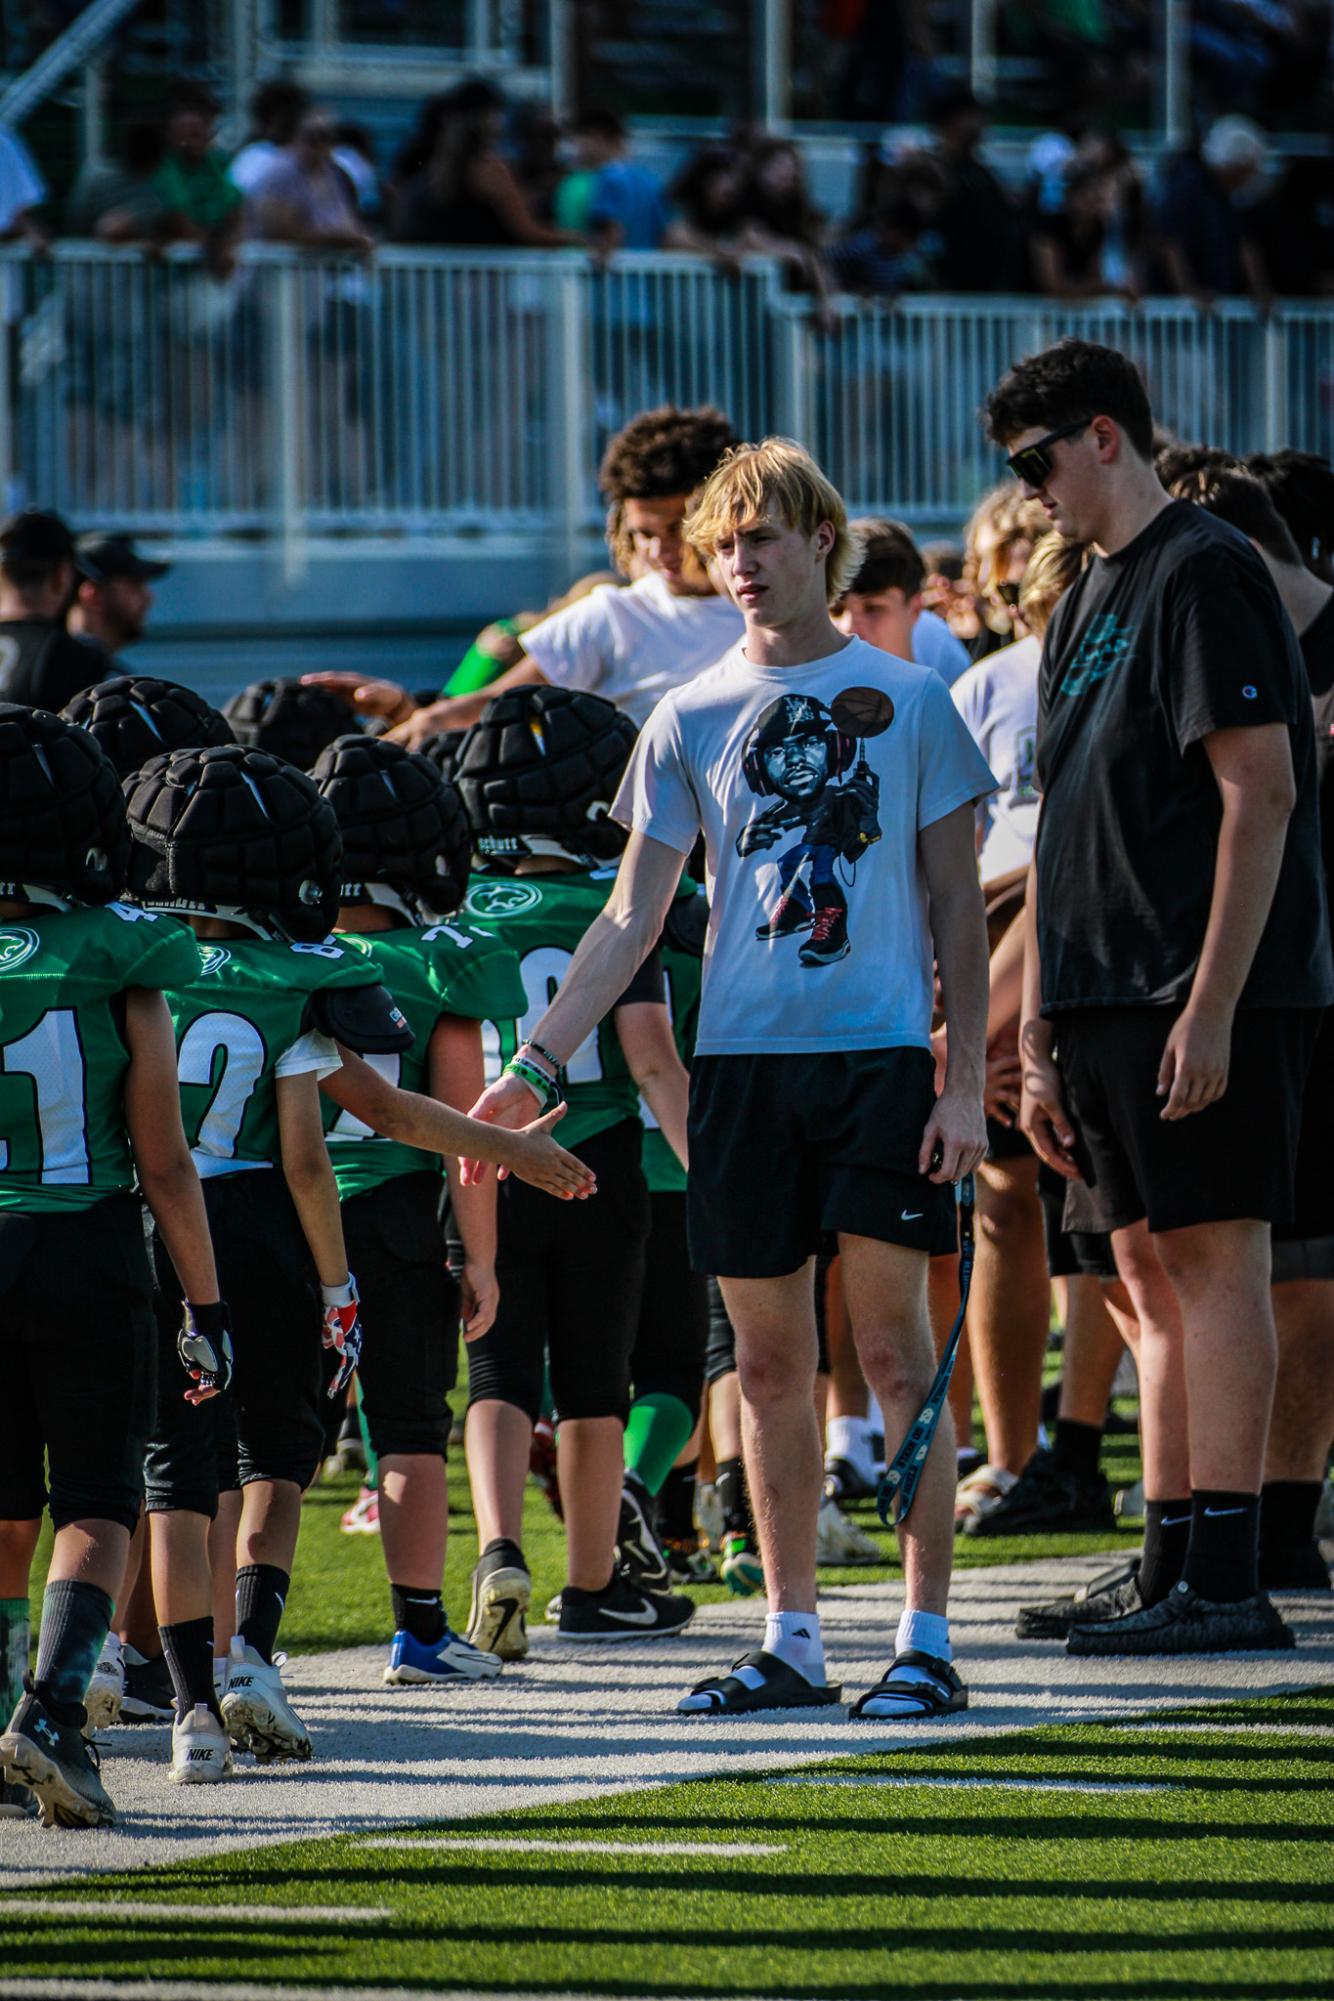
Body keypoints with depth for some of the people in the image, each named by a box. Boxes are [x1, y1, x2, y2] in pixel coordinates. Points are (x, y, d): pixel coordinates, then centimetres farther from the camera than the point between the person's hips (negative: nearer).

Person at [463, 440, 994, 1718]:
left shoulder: (909, 702, 4)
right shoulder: (690, 722, 9)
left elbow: (956, 908, 5)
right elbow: (632, 918, 9)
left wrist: (965, 1083, -3)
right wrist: (534, 1063, 0)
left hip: (881, 1057, -3)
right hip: (739, 1060, 3)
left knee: (892, 1347, -5)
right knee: (770, 1361, 5)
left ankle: (926, 1638, -1)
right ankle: (790, 1640, 11)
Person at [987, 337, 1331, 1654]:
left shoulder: (1203, 575, -9)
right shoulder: (1084, 607, 19)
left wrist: (1212, 1006, -21)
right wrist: (1039, 1042, 18)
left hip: (1203, 999, -9)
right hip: (1107, 996, 9)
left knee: (1211, 1258, -9)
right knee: (1151, 1272, 9)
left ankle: (1228, 1581, -10)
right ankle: (1171, 1570, 12)